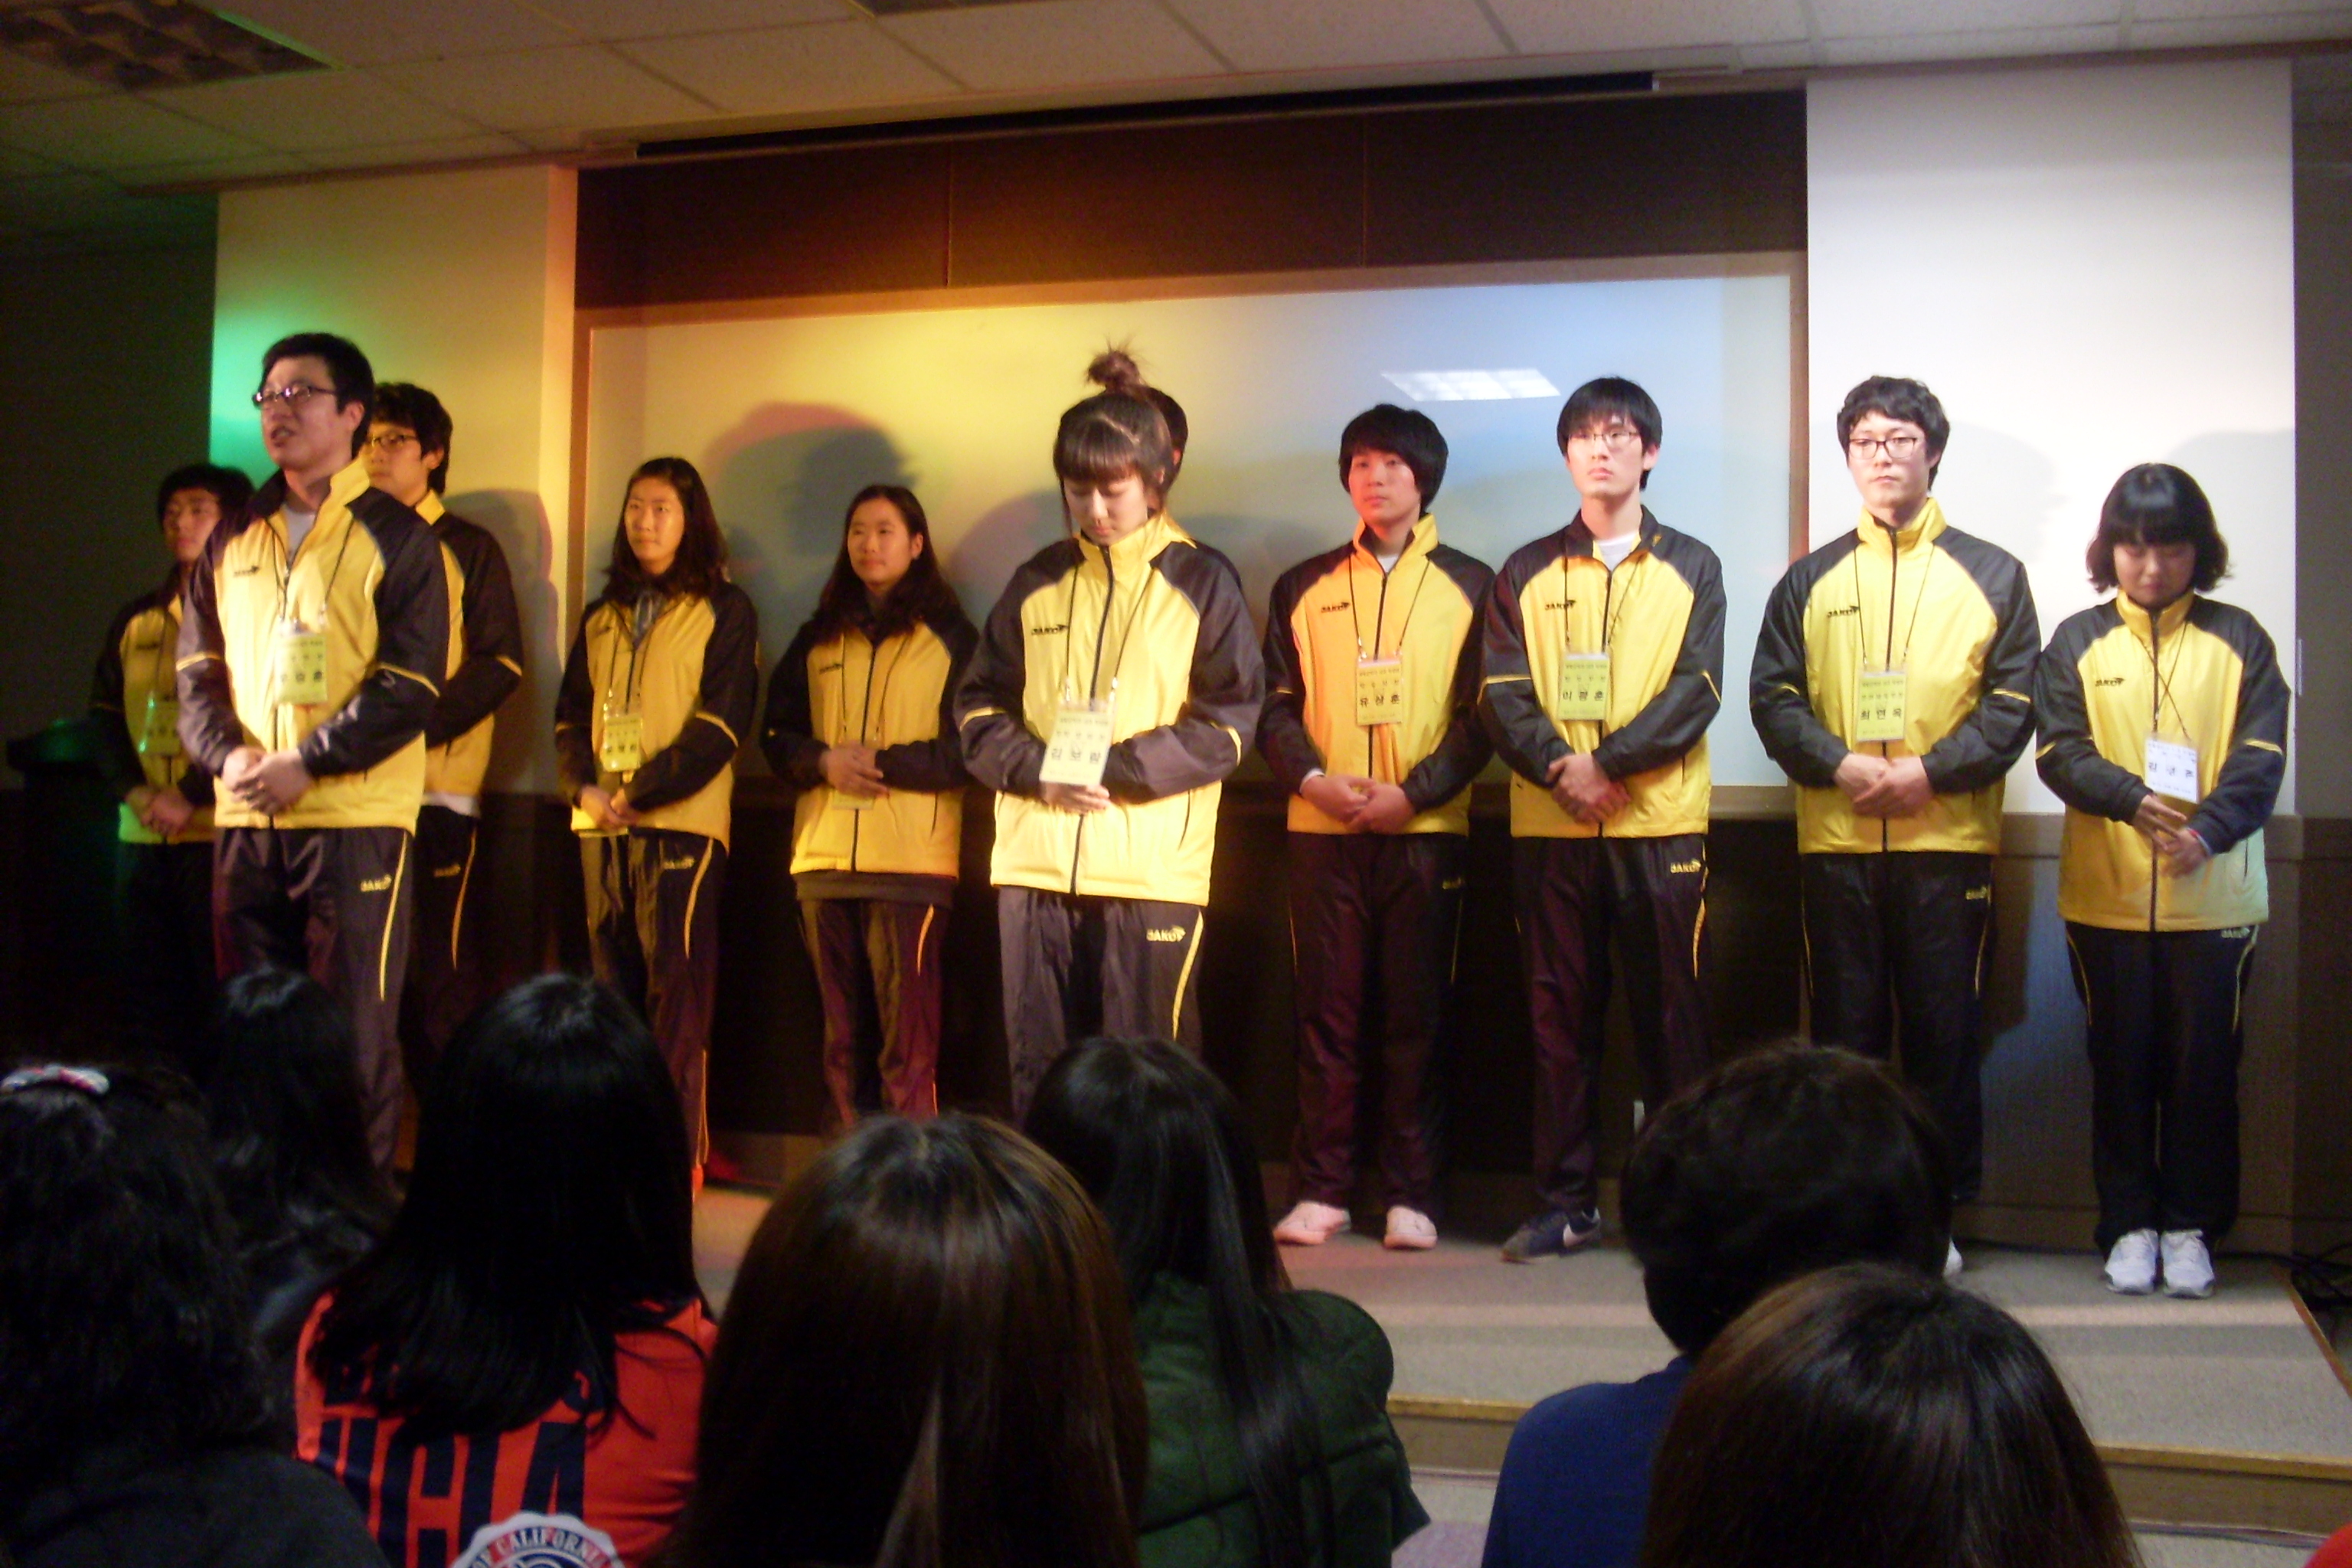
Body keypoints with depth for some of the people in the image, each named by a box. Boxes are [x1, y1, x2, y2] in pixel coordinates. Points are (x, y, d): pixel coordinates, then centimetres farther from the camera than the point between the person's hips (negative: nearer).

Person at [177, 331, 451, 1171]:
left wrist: (306, 764, -15)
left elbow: (409, 685, -8)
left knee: (355, 1027, -4)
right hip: (246, 819, 5)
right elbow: (198, 671, 14)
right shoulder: (232, 540, 17)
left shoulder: (396, 538, 1)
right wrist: (227, 755, -6)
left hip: (356, 817, -5)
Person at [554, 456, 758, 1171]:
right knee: (612, 990, 6)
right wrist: (583, 786, -4)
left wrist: (639, 794, -13)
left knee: (675, 993, -9)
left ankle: (677, 1153, -8)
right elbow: (570, 713, 16)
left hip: (681, 821, -5)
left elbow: (722, 722, -6)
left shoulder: (724, 610, 4)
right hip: (601, 824, 5)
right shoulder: (603, 616, 21)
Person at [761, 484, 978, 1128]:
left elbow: (967, 748, -2)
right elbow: (776, 734, 14)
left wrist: (881, 763, -12)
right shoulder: (818, 639, 19)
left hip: (912, 858, -4)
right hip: (823, 856, 4)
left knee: (907, 1038, -9)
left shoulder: (949, 637, 6)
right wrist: (825, 763, -6)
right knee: (841, 1035, 7)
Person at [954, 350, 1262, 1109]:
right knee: (1038, 1073, 9)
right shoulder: (1039, 582, 12)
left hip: (1155, 869, -3)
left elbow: (1228, 720, -3)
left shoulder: (1203, 581, 3)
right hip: (1034, 865, 3)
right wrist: (1037, 769, -9)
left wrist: (1113, 769, -13)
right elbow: (978, 705, 11)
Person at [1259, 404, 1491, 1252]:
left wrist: (1413, 791, -11)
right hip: (1322, 831, 2)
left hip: (1426, 830, -1)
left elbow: (1481, 712, 2)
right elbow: (1276, 705, 9)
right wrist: (1313, 778, -9)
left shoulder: (1469, 586, 9)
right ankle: (1319, 1189, 8)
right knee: (1327, 1013, 2)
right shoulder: (1304, 587, 14)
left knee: (1417, 1015, 1)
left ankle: (1411, 1195, 7)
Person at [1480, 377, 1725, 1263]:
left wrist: (1607, 763, -15)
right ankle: (1564, 1202, 11)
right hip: (1549, 826, 1)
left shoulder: (1690, 568, 10)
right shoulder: (1526, 574, 12)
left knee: (1672, 1014, 0)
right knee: (1559, 1015, 4)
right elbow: (1502, 695, 2)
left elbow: (1696, 691, -2)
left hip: (1660, 824, -1)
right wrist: (1560, 771, -15)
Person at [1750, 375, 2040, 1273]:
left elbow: (2013, 704, 1)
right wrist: (1840, 766, -12)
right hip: (1834, 842, 1)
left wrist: (1928, 771, -13)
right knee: (1843, 1032, 5)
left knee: (1945, 1032, 2)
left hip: (1949, 840, -1)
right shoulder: (1811, 582, 13)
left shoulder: (1992, 576, 9)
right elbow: (1772, 697, 5)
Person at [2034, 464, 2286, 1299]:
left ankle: (2190, 1227, 16)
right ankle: (2129, 1224, 17)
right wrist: (2132, 800, -24)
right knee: (2120, 1063, 6)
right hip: (2107, 893, 0)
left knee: (2204, 1063, 4)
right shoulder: (2078, 642, 6)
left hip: (2214, 893, 0)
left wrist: (2208, 828, -22)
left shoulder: (2239, 640, 5)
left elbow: (2260, 759, -4)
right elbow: (2060, 752, -5)